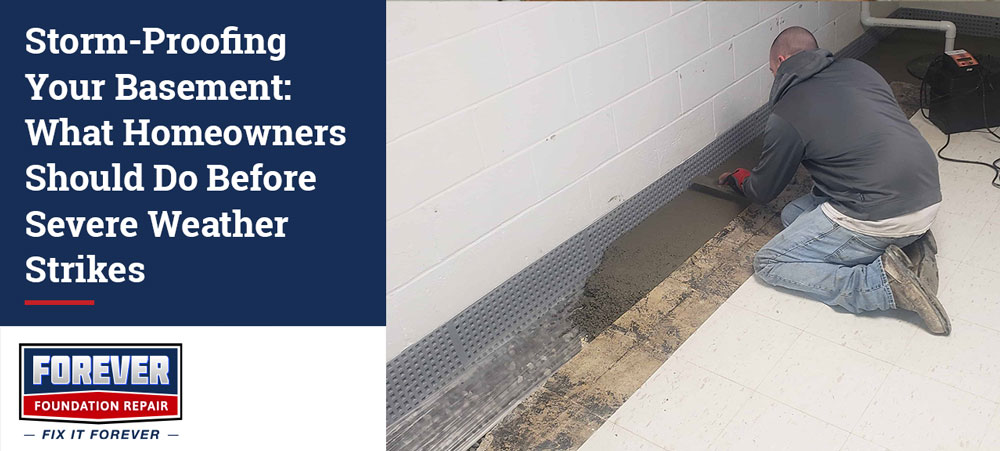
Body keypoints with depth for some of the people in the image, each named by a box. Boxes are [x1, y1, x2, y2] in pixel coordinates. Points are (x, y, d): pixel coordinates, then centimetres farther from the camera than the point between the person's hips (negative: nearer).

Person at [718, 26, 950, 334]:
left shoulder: (785, 116, -5)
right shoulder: (859, 69, 12)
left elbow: (762, 193, 9)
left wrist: (740, 179, 32)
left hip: (879, 218, -8)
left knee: (769, 265, 3)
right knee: (793, 214, 22)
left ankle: (884, 283, -11)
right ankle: (909, 245, 7)